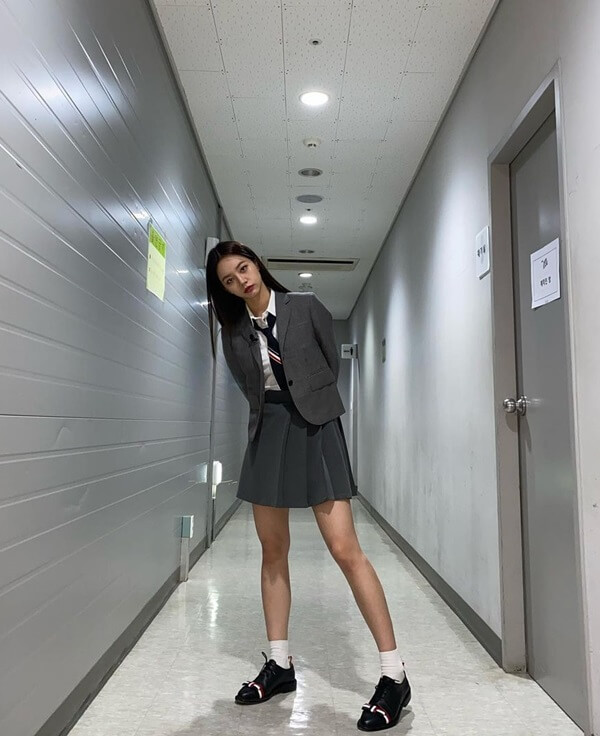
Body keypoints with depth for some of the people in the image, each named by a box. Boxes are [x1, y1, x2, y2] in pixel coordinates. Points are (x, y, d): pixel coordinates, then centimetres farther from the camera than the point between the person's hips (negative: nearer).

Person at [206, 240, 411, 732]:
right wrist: (273, 415, 11)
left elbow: (332, 363, 8)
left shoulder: (306, 307, -3)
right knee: (273, 552, 9)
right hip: (267, 433, 5)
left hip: (313, 427, -4)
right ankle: (280, 664, 23)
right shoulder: (234, 333, 6)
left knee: (345, 549, -10)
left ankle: (395, 674, 1)